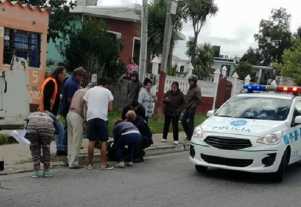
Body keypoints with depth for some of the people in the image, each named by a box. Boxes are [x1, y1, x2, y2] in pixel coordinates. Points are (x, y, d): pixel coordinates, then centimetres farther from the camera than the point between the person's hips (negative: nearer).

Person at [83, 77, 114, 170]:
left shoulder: (89, 91, 14)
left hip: (90, 117, 3)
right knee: (103, 141, 3)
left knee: (91, 141, 9)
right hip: (102, 117, -3)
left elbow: (86, 104, 9)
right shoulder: (107, 91, 7)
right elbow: (110, 108, 4)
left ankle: (90, 164, 11)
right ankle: (103, 164, 2)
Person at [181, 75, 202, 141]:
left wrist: (193, 106, -18)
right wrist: (185, 107, 16)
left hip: (192, 109, -8)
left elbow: (199, 100, -16)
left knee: (190, 122, -5)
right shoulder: (190, 89, 16)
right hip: (187, 108, 9)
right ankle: (188, 134, 22)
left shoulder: (197, 90, -10)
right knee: (183, 120, 9)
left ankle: (191, 137, 3)